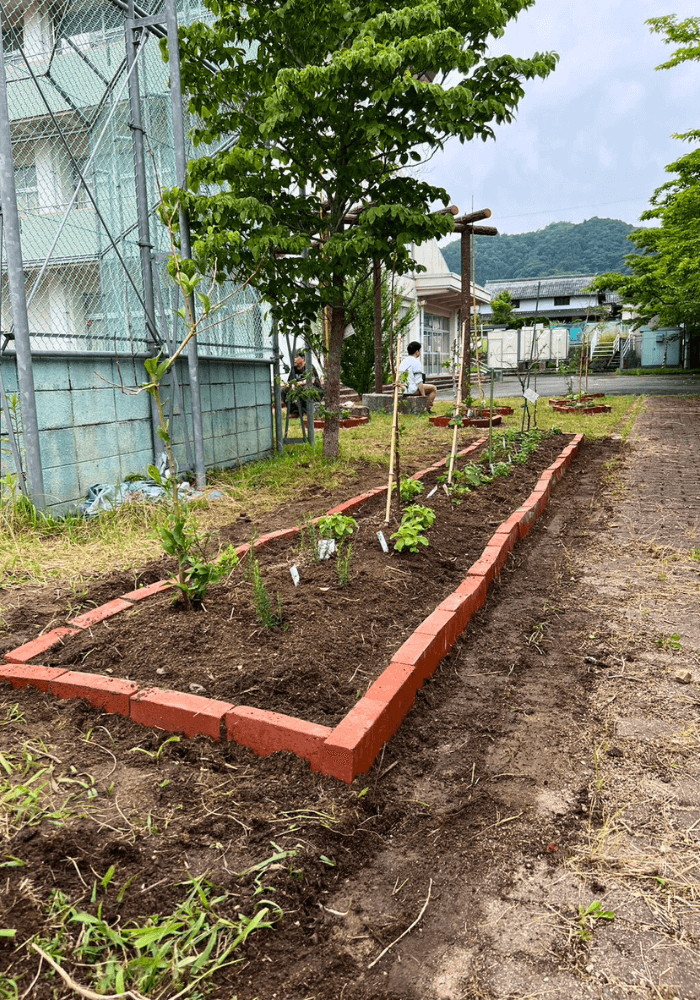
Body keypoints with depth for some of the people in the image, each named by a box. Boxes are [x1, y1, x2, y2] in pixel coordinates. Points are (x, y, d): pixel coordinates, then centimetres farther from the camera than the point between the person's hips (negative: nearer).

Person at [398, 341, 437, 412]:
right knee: (434, 389, 5)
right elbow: (419, 381, -16)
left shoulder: (403, 362, 14)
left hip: (402, 390, 9)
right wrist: (423, 395, -12)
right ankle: (427, 410, 2)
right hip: (412, 390, -9)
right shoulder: (416, 362, -11)